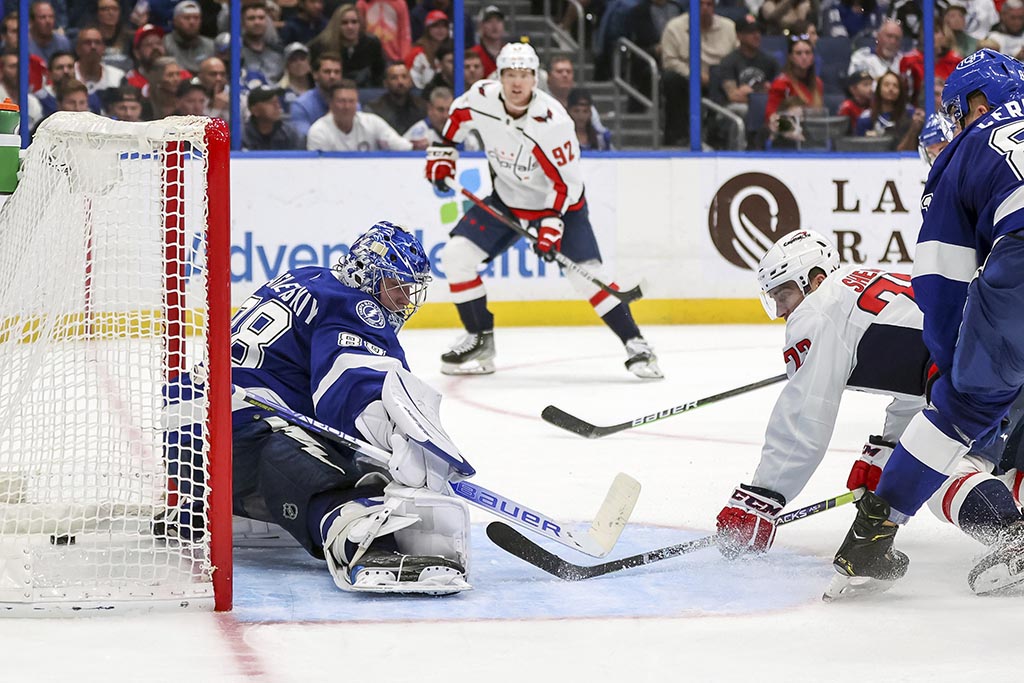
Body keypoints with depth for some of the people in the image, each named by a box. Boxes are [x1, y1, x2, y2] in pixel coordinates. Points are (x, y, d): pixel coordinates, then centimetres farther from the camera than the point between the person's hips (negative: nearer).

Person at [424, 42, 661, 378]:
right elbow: (457, 116, 10)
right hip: (507, 200, 5)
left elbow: (566, 181, -25)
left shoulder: (551, 121, -29)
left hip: (558, 202, -5)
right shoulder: (482, 98, -16)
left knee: (585, 272, -18)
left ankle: (635, 344, -8)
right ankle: (479, 340, 7)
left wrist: (552, 224, -34)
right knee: (456, 255, -7)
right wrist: (443, 151, 9)